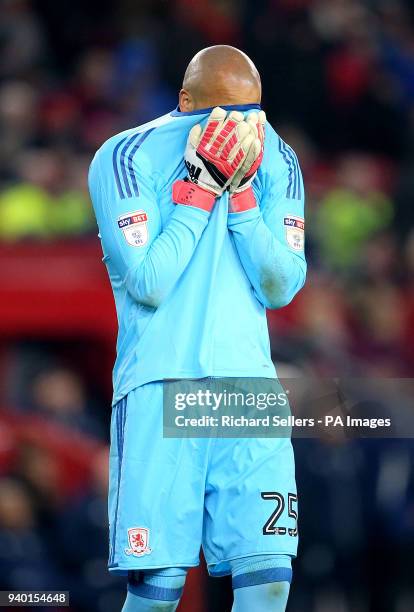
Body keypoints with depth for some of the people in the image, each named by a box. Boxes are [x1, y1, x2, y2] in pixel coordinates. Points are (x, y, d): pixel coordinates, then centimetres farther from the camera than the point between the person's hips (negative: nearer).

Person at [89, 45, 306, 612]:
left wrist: (242, 193, -8)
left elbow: (281, 287, 2)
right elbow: (148, 283, -11)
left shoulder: (274, 161, 9)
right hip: (160, 388, -3)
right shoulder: (127, 158, -3)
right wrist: (202, 187, -12)